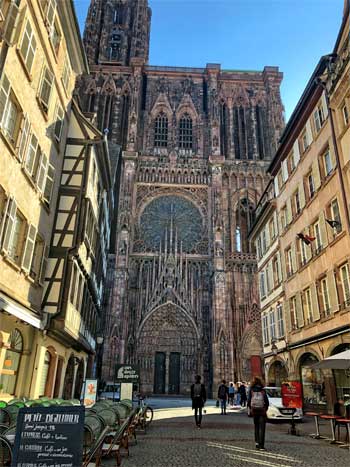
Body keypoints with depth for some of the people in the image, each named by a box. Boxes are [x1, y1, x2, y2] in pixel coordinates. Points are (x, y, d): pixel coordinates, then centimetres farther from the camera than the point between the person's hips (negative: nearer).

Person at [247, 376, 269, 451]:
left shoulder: (251, 391, -4)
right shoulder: (263, 391, -5)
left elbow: (249, 401, -5)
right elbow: (267, 402, -6)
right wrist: (265, 409, 11)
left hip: (254, 411, 1)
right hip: (262, 411, -1)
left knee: (256, 427, 20)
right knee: (262, 428, 4)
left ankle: (257, 442, 14)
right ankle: (261, 445, -2)